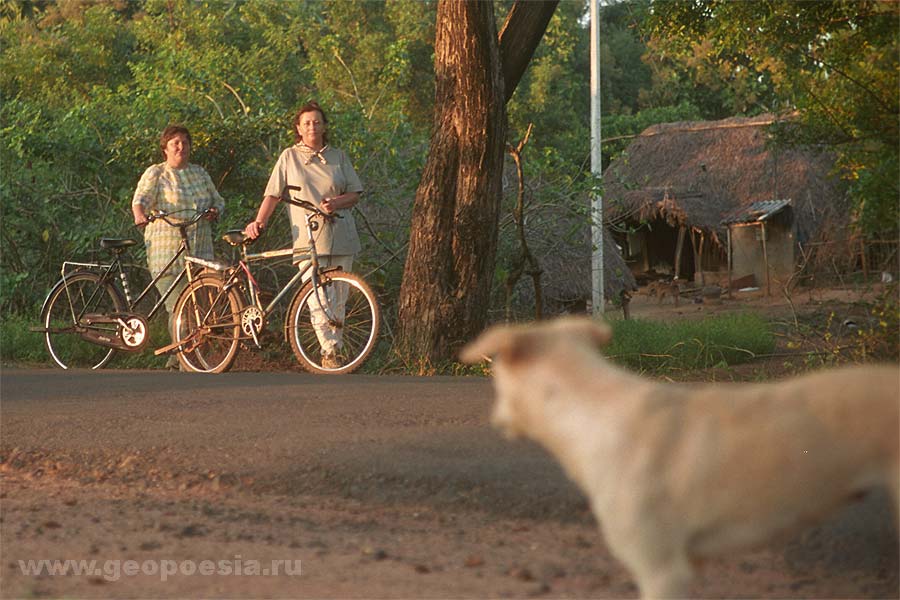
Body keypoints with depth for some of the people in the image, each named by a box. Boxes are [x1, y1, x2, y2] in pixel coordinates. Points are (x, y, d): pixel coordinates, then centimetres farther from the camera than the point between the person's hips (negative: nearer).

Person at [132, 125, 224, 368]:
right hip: (167, 253, -4)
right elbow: (141, 198, -11)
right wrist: (140, 215, -34)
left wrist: (215, 211, 2)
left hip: (200, 251, 5)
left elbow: (217, 200, 26)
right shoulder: (155, 173, 4)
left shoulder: (199, 173, 19)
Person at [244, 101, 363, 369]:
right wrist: (259, 221, -6)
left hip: (340, 237, 2)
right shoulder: (289, 157, 7)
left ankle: (334, 350, 13)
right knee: (318, 300, -14)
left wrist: (335, 202, -9)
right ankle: (330, 351, -13)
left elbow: (355, 194, 11)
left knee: (338, 299, 4)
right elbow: (273, 194, 6)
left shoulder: (338, 157, 12)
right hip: (308, 239, -2)